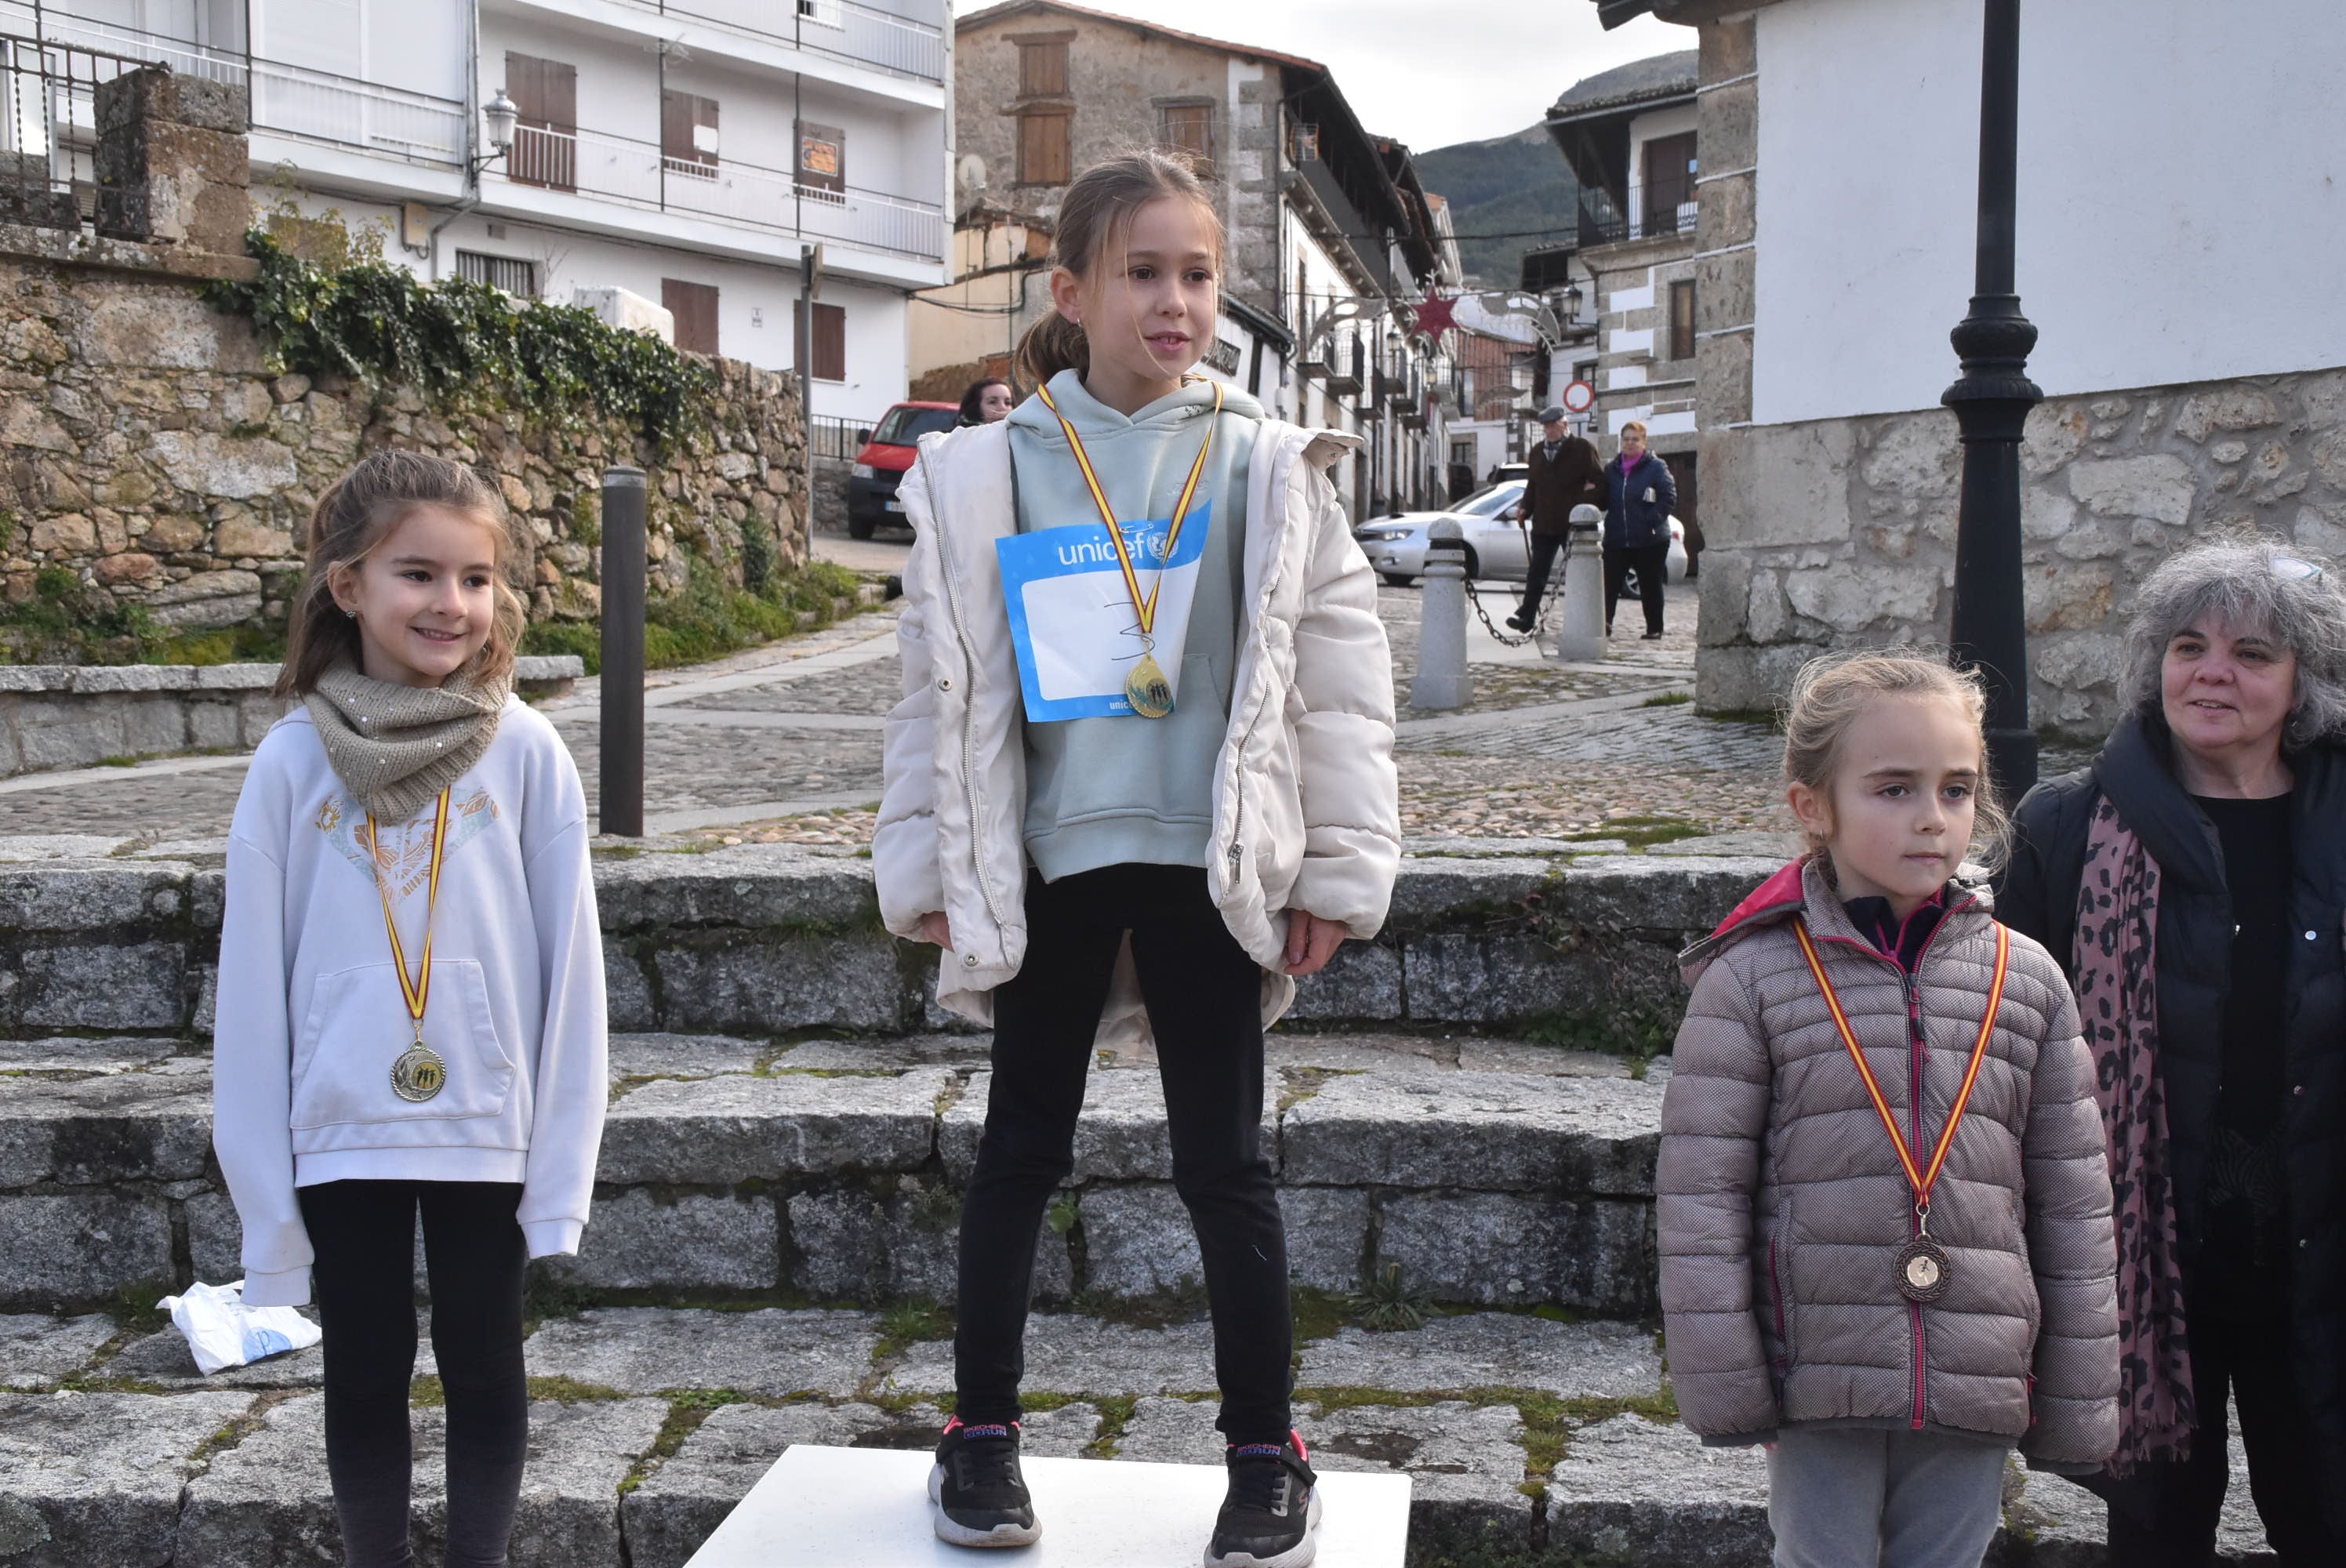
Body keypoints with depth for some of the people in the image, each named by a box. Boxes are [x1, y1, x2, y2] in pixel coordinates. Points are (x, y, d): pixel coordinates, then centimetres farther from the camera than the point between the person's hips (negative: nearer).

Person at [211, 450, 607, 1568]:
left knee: (484, 1368, 13)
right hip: (340, 1132, 1)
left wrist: (561, 1169, -5)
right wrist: (265, 1192, 0)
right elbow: (252, 986, -1)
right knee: (364, 1378, 14)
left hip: (487, 1129, -1)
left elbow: (570, 968, -5)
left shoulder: (525, 753, -8)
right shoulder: (293, 762, -6)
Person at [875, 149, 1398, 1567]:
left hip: (1205, 862, 0)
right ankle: (983, 1434, 28)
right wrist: (931, 869, 2)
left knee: (1226, 1164, 6)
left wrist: (1336, 869, -2)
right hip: (1047, 860, 1)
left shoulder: (1269, 467, 1)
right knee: (1022, 1149, 13)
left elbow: (1340, 674, 1)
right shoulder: (989, 472, 1)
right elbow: (942, 683, 4)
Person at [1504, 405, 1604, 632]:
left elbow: (1600, 483, -7)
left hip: (1573, 525, -5)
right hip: (1543, 524, 5)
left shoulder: (1582, 449, -4)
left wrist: (1585, 505, -17)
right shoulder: (1537, 452, 14)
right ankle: (1526, 616, 0)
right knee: (1537, 572, 1)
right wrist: (1525, 508, 5)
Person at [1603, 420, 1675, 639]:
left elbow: (1669, 498, -7)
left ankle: (1654, 629, 15)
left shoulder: (1657, 467, -3)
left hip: (1649, 539, -3)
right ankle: (1604, 623, -3)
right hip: (1616, 539, 3)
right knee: (1610, 583, -5)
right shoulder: (1611, 469, 12)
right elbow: (1605, 501, 17)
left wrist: (1652, 520, -17)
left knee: (1651, 587, 6)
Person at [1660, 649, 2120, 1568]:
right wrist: (1724, 1384, -7)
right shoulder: (1753, 980, -6)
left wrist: (2076, 1404, 8)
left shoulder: (2028, 982, 3)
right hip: (1820, 1387, -2)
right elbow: (1701, 1194, -5)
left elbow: (2073, 1208, 7)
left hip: (1976, 1389, 3)